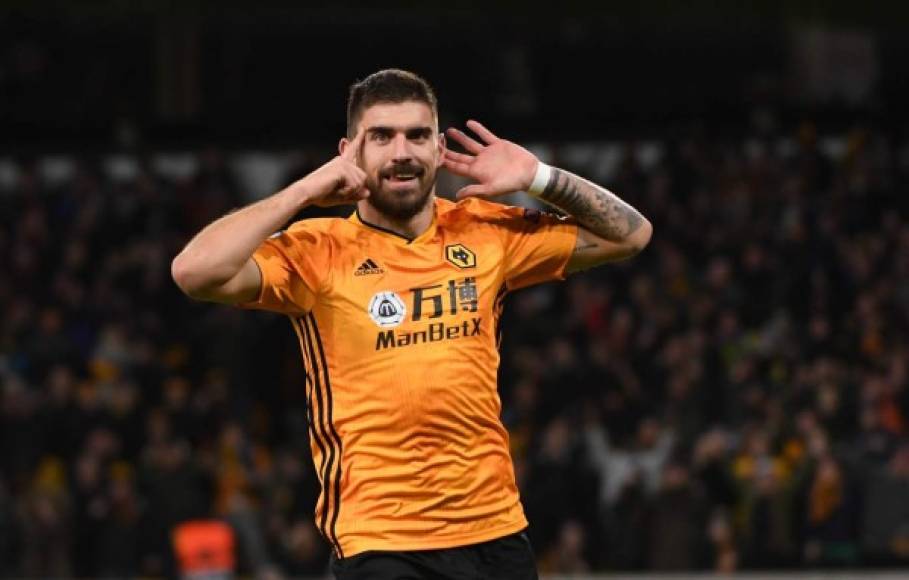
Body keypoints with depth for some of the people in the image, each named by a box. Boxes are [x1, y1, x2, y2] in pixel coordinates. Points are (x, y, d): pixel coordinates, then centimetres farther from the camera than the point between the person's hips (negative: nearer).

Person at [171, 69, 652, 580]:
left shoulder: (487, 233, 8)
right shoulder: (318, 253, -3)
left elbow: (630, 235, 16)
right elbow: (195, 272, -18)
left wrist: (539, 177, 1)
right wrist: (305, 192, -13)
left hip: (497, 533, 4)